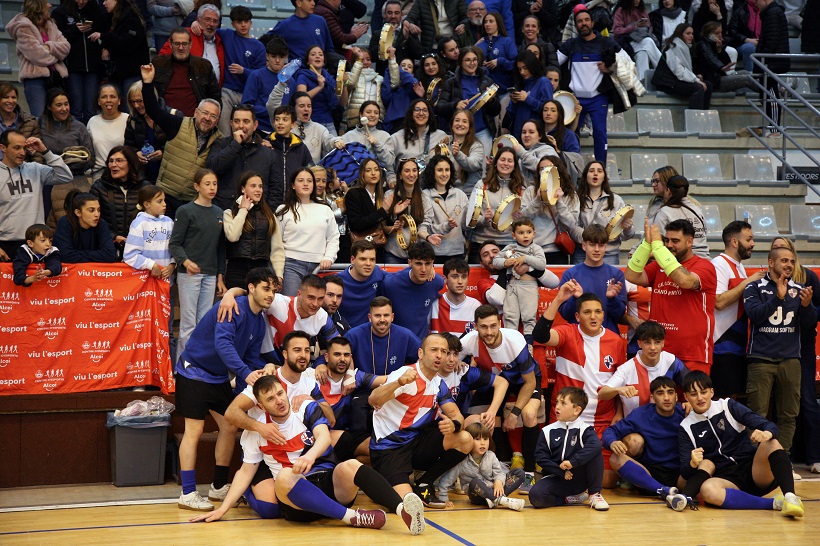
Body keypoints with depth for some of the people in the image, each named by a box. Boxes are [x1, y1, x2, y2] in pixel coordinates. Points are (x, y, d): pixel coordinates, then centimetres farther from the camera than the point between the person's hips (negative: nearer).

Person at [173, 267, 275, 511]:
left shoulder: (259, 321, 4)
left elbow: (252, 357, 8)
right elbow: (222, 343, -37)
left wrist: (265, 372, -13)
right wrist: (246, 373, -47)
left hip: (219, 378, 9)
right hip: (193, 371, -9)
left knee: (230, 427, 7)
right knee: (194, 430, -9)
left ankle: (219, 487, 20)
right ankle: (188, 493, -5)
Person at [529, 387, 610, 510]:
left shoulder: (585, 429, -4)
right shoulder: (548, 431, 3)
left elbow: (595, 446, -26)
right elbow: (540, 457, -3)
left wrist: (572, 462, -31)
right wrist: (561, 471, -14)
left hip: (580, 480, -1)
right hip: (557, 479, 1)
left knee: (594, 453, -25)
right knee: (535, 496, -29)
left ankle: (594, 494, -9)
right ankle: (571, 499, -5)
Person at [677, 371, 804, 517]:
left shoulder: (728, 406, 4)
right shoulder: (686, 427, 5)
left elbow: (770, 426, -6)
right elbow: (685, 473, -1)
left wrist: (767, 433, -31)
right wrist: (693, 464, -26)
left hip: (755, 473, 1)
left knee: (772, 444, -26)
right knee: (707, 490, -35)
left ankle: (790, 497, -43)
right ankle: (774, 503, -35)